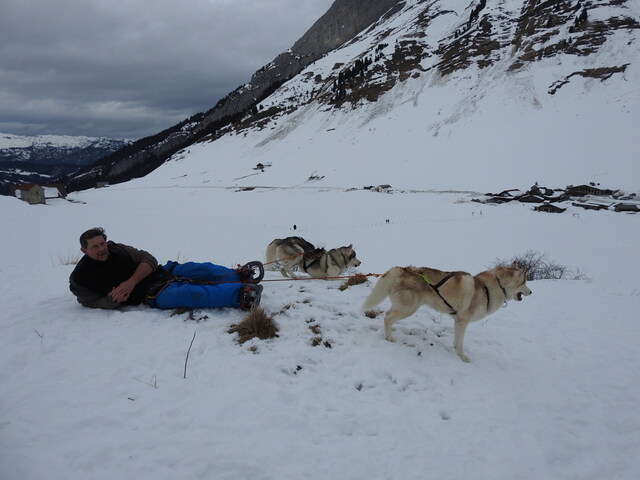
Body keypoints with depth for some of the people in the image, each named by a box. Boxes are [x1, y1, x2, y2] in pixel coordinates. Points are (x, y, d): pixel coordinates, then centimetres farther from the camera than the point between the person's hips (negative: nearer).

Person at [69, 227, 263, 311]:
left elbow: (149, 259, 2)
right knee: (190, 293, -30)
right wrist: (113, 298, -18)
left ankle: (239, 275, 4)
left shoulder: (116, 249, 8)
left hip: (158, 273, 7)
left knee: (202, 269, -10)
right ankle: (240, 293, -41)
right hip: (150, 294, -7)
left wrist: (131, 281, -14)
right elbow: (93, 303, 2)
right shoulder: (80, 279, -1)